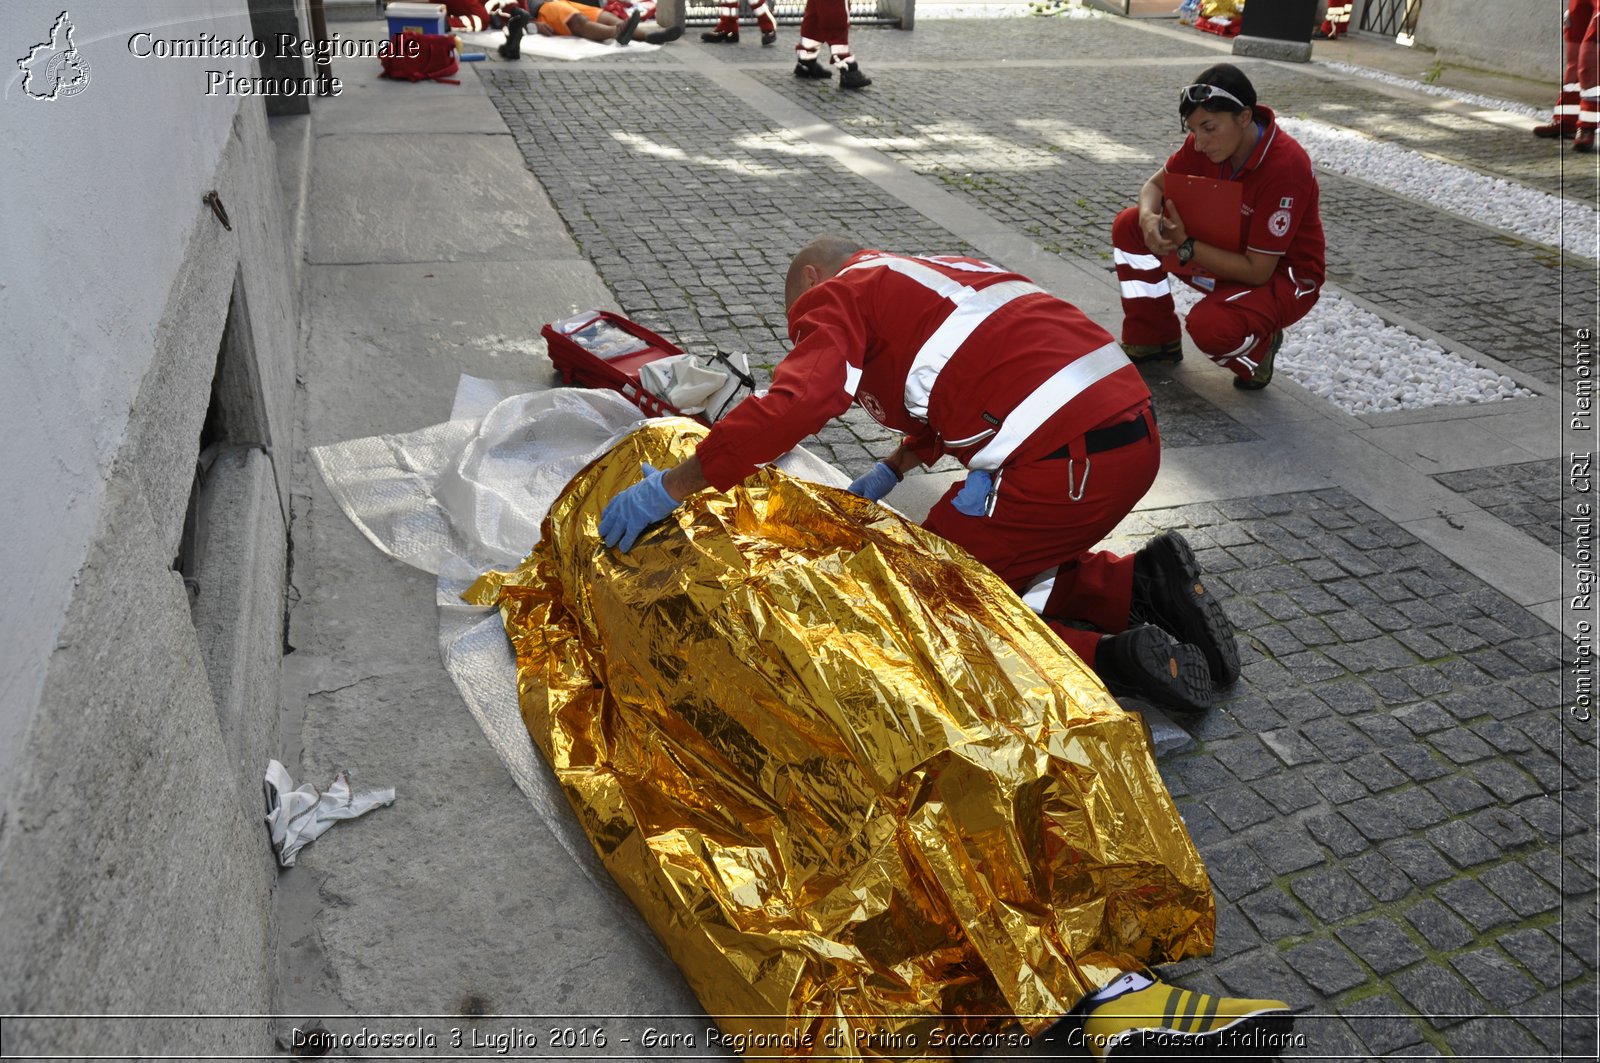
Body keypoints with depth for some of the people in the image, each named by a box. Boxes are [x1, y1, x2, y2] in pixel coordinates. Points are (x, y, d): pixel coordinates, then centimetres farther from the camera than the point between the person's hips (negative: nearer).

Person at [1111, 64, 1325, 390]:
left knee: (1209, 325, -38)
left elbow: (1257, 271, -29)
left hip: (1283, 276, -7)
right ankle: (1152, 340, 8)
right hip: (1226, 251, 7)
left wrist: (1185, 247, -31)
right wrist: (1149, 219, -23)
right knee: (1129, 226, -4)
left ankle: (1258, 349, 0)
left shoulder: (1285, 167, -31)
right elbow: (1155, 185, 1)